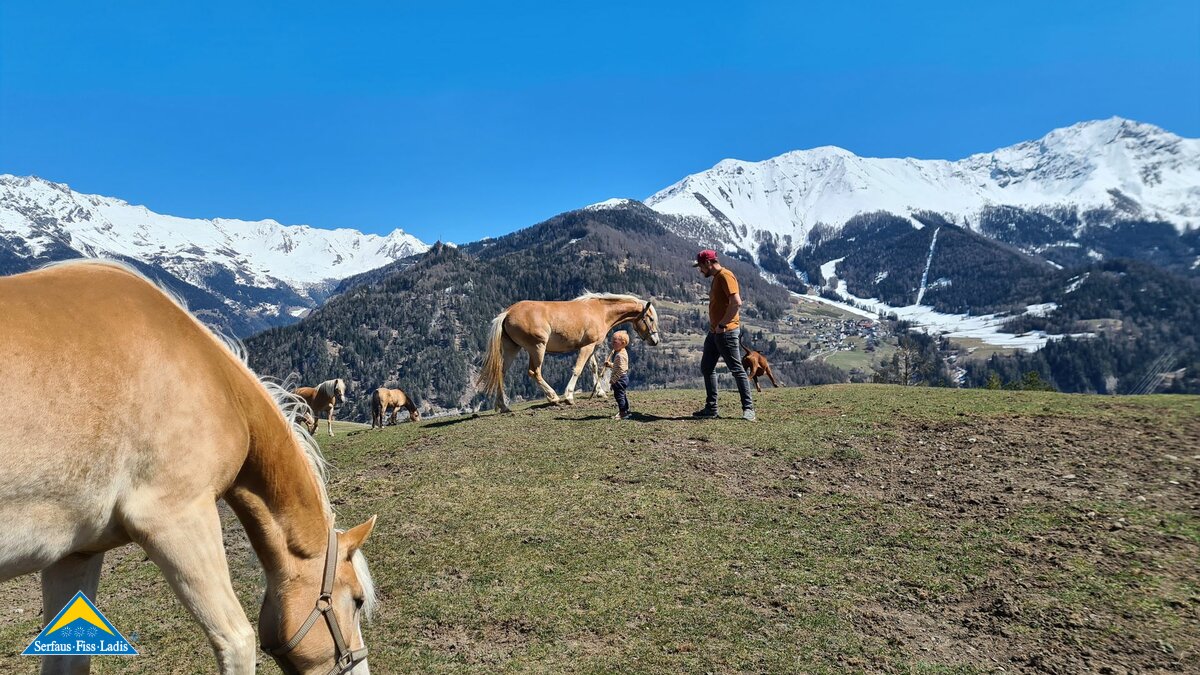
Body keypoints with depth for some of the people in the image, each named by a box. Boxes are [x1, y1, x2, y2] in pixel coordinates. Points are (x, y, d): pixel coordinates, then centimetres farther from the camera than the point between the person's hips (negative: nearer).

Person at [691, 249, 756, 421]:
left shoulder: (725, 276, -14)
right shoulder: (716, 278, 16)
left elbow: (736, 302, -24)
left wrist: (722, 325, -21)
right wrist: (714, 325, 11)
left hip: (727, 332, -10)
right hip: (714, 332, 10)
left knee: (737, 370, -4)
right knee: (707, 367, 12)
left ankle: (748, 408, 3)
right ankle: (711, 407, 19)